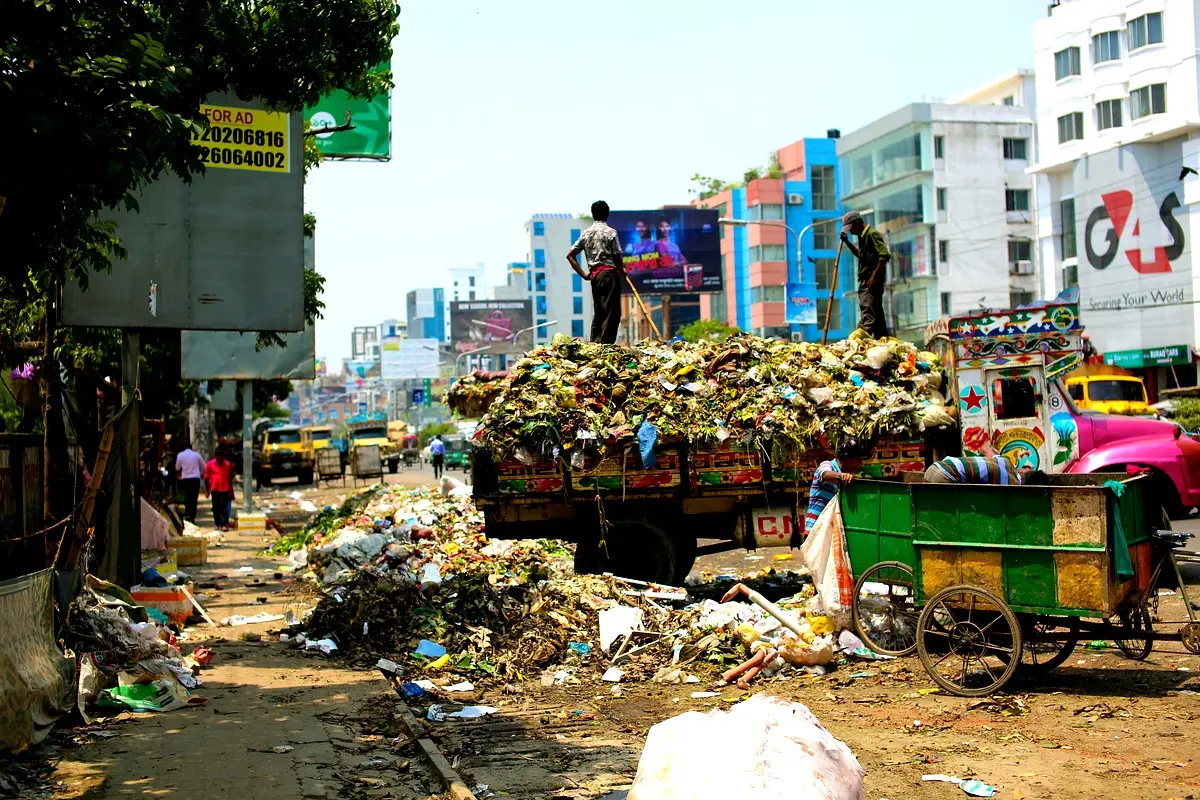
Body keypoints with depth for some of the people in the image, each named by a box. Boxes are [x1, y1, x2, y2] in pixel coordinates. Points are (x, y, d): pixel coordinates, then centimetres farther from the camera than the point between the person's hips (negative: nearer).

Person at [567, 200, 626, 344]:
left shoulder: (586, 233, 10)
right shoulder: (610, 232, -5)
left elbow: (570, 255, 10)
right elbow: (617, 257, -6)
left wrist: (583, 274, 11)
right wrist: (622, 272, 11)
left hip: (594, 275, 6)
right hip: (609, 274, -6)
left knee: (598, 312, 12)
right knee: (611, 313, -6)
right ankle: (606, 344, -12)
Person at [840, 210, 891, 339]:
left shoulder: (872, 234, -10)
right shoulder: (863, 236, 19)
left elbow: (884, 255, -20)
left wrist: (874, 276, -22)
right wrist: (847, 242, 24)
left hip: (872, 281, -10)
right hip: (865, 281, 10)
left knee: (867, 314, -19)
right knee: (877, 314, 11)